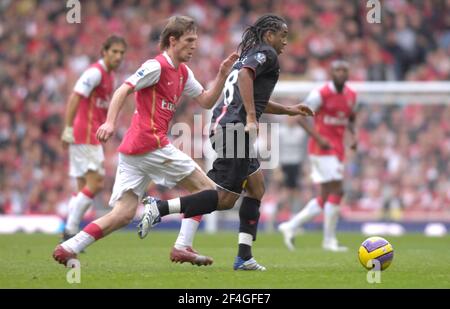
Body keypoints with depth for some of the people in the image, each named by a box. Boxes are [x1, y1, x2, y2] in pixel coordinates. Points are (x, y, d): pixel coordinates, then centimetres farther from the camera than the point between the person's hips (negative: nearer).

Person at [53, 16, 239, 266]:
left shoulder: (183, 73, 22)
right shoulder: (157, 66, -6)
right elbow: (124, 90, -15)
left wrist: (222, 75, 11)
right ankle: (183, 246, -5)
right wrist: (110, 122, -28)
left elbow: (206, 101, 24)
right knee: (206, 189, -1)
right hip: (151, 143, -9)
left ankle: (68, 248, -8)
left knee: (124, 214, 0)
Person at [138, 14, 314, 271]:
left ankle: (244, 257, 10)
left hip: (224, 126, 10)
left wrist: (289, 110, 39)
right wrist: (251, 117, -28)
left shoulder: (249, 55, 27)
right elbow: (245, 76, -22)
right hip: (236, 129, -10)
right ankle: (159, 208, -15)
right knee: (226, 199, -9)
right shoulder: (266, 53, -2)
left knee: (256, 187, 14)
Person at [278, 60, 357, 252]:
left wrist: (353, 136, 6)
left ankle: (291, 226, 18)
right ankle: (329, 240, -5)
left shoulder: (351, 96, 10)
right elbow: (301, 117, -11)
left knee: (325, 198, 7)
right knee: (336, 191, -13)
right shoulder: (321, 94, -11)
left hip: (338, 150, 8)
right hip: (322, 148, -8)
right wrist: (319, 138, -20)